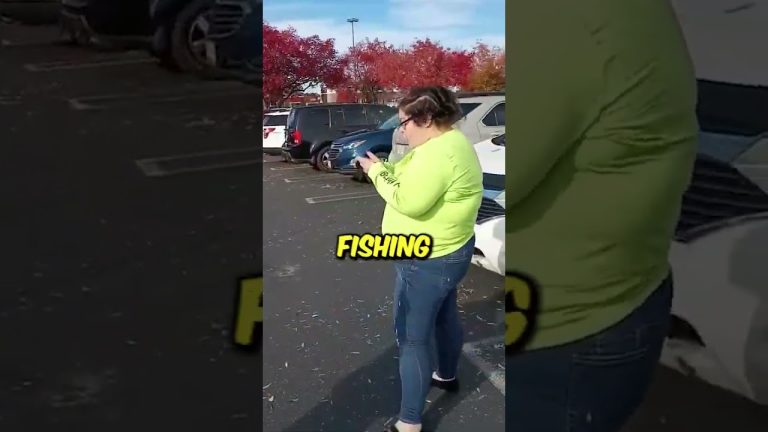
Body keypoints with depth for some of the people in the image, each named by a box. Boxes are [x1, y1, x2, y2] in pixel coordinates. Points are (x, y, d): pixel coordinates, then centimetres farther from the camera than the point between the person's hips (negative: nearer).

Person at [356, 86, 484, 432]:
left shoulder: (439, 152, -26)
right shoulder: (449, 141, 8)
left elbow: (409, 202, -29)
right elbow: (416, 183, 12)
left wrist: (377, 174, -16)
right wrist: (382, 168, 0)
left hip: (428, 262, -11)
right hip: (446, 252, 11)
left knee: (412, 339, -4)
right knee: (445, 317, 28)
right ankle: (447, 375, 51)